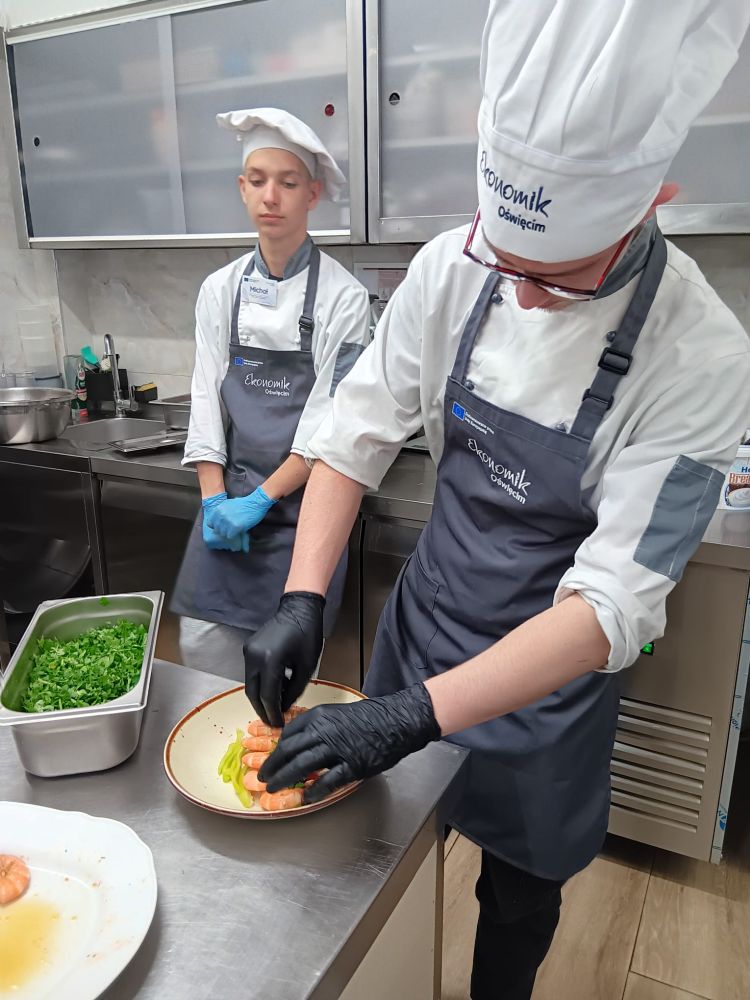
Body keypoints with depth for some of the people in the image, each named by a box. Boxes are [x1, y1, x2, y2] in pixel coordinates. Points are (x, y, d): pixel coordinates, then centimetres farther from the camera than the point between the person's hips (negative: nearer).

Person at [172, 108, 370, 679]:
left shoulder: (343, 296, -7)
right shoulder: (221, 289, 5)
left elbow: (331, 419, -10)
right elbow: (207, 397, 5)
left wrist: (261, 499, -13)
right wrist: (214, 498, -4)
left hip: (303, 499, -3)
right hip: (231, 496, 4)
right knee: (203, 644, 5)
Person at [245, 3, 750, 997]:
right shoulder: (451, 270, -15)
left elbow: (615, 600, -26)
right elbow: (358, 435, -9)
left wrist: (413, 718, -32)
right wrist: (303, 600, -20)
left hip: (549, 670, -3)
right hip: (422, 615, 4)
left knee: (520, 886, 19)